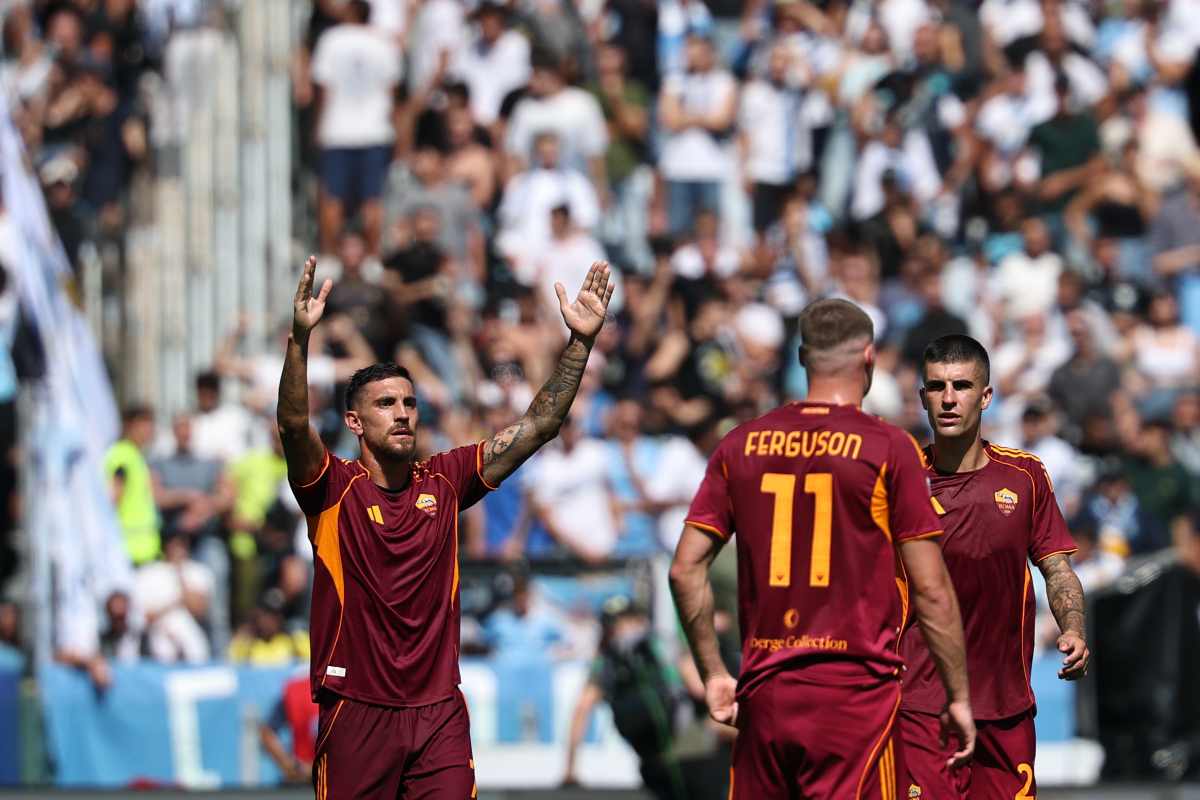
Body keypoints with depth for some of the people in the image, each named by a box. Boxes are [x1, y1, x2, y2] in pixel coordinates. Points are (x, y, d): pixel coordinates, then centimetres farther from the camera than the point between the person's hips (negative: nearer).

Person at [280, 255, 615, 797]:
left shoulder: (444, 482, 6)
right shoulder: (334, 489, -3)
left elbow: (540, 425, 6)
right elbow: (294, 425, -21)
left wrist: (580, 341, -4)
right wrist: (300, 337, -36)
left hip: (439, 712, 2)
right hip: (357, 711, -2)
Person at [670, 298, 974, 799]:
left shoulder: (741, 445, 8)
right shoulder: (889, 449, -4)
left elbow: (685, 569, 6)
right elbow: (931, 591, -4)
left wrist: (713, 675, 14)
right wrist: (959, 697, 4)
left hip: (763, 693, 4)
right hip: (856, 690, -4)